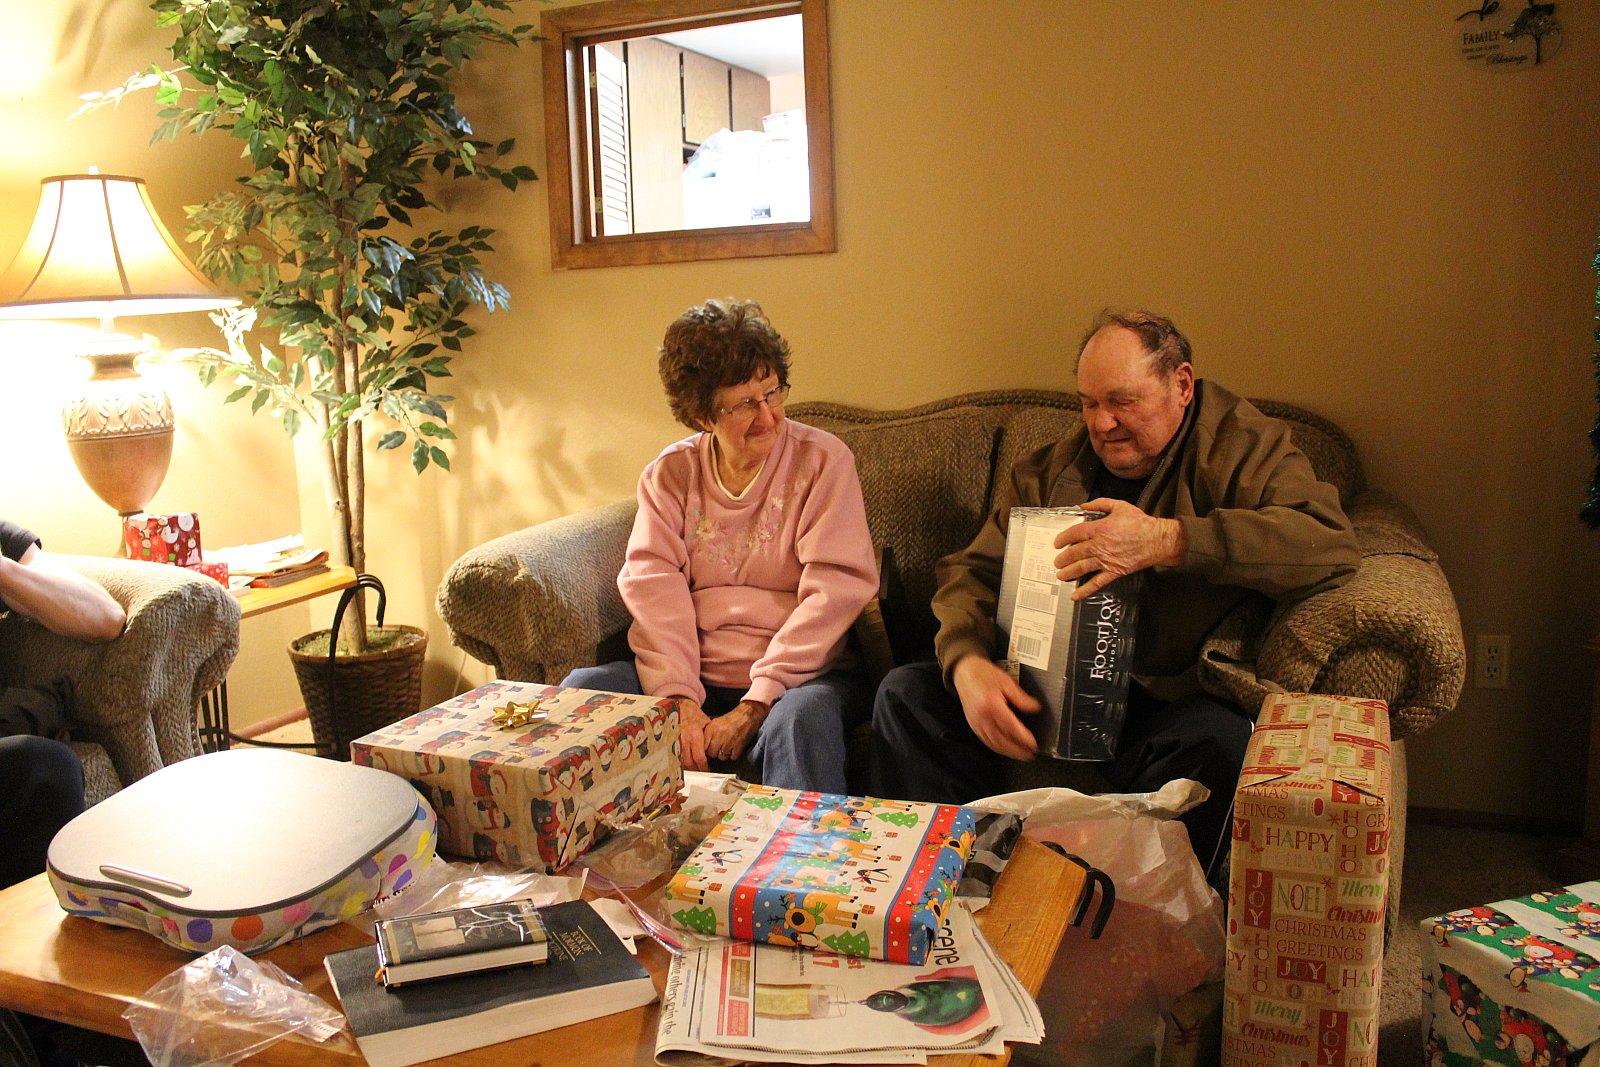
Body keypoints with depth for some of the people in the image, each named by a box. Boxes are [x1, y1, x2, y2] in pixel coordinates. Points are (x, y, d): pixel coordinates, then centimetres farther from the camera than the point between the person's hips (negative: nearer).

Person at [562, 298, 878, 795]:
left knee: (802, 718, -36)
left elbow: (835, 589, -10)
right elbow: (652, 585, -4)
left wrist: (755, 706, -16)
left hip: (798, 676, -3)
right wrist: (679, 700, -19)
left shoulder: (823, 460, 0)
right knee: (582, 688, -19)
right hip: (694, 676, 3)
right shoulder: (670, 472, 8)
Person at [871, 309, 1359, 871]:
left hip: (1173, 700, -4)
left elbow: (1330, 541, -18)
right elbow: (972, 571, 8)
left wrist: (1166, 541, -29)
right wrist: (967, 664, -14)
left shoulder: (1243, 446, 1)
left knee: (1218, 740, -36)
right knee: (906, 693, -12)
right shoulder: (1051, 468, 14)